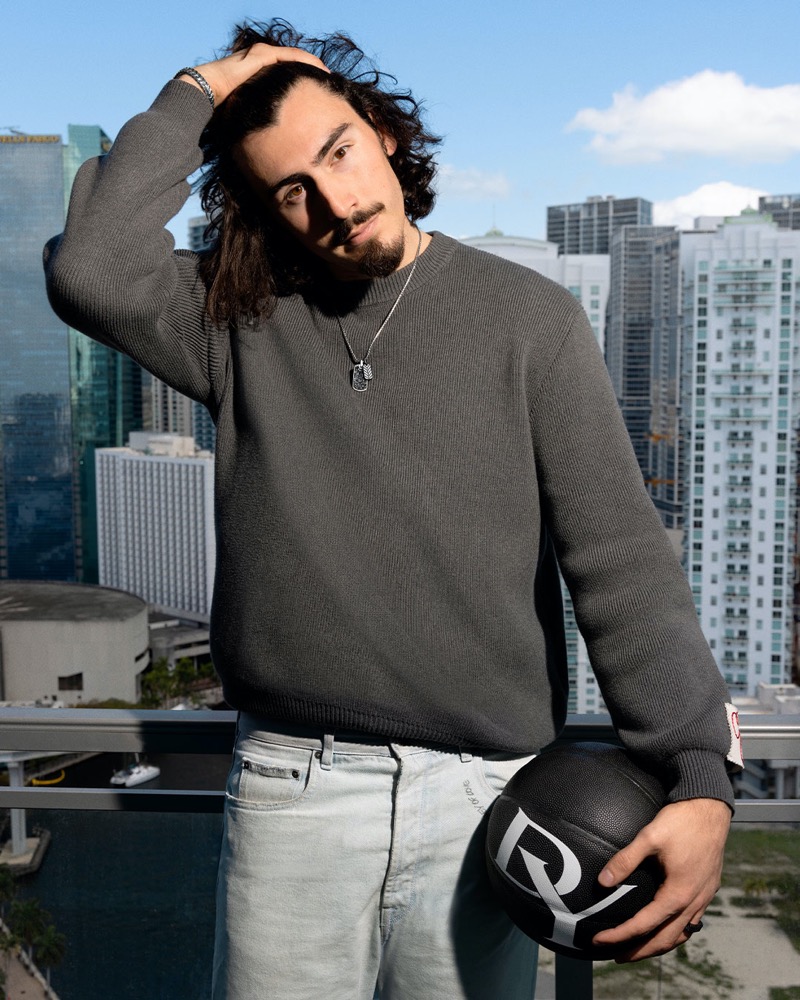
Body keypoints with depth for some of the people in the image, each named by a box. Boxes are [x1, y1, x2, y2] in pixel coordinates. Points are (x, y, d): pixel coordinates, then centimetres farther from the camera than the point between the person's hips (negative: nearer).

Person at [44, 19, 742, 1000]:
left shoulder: (528, 317, -1)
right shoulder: (240, 321, 5)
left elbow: (620, 559, -6)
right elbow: (91, 272, -14)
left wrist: (698, 778, -14)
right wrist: (192, 99, -6)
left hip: (482, 795, -1)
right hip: (288, 788, 1)